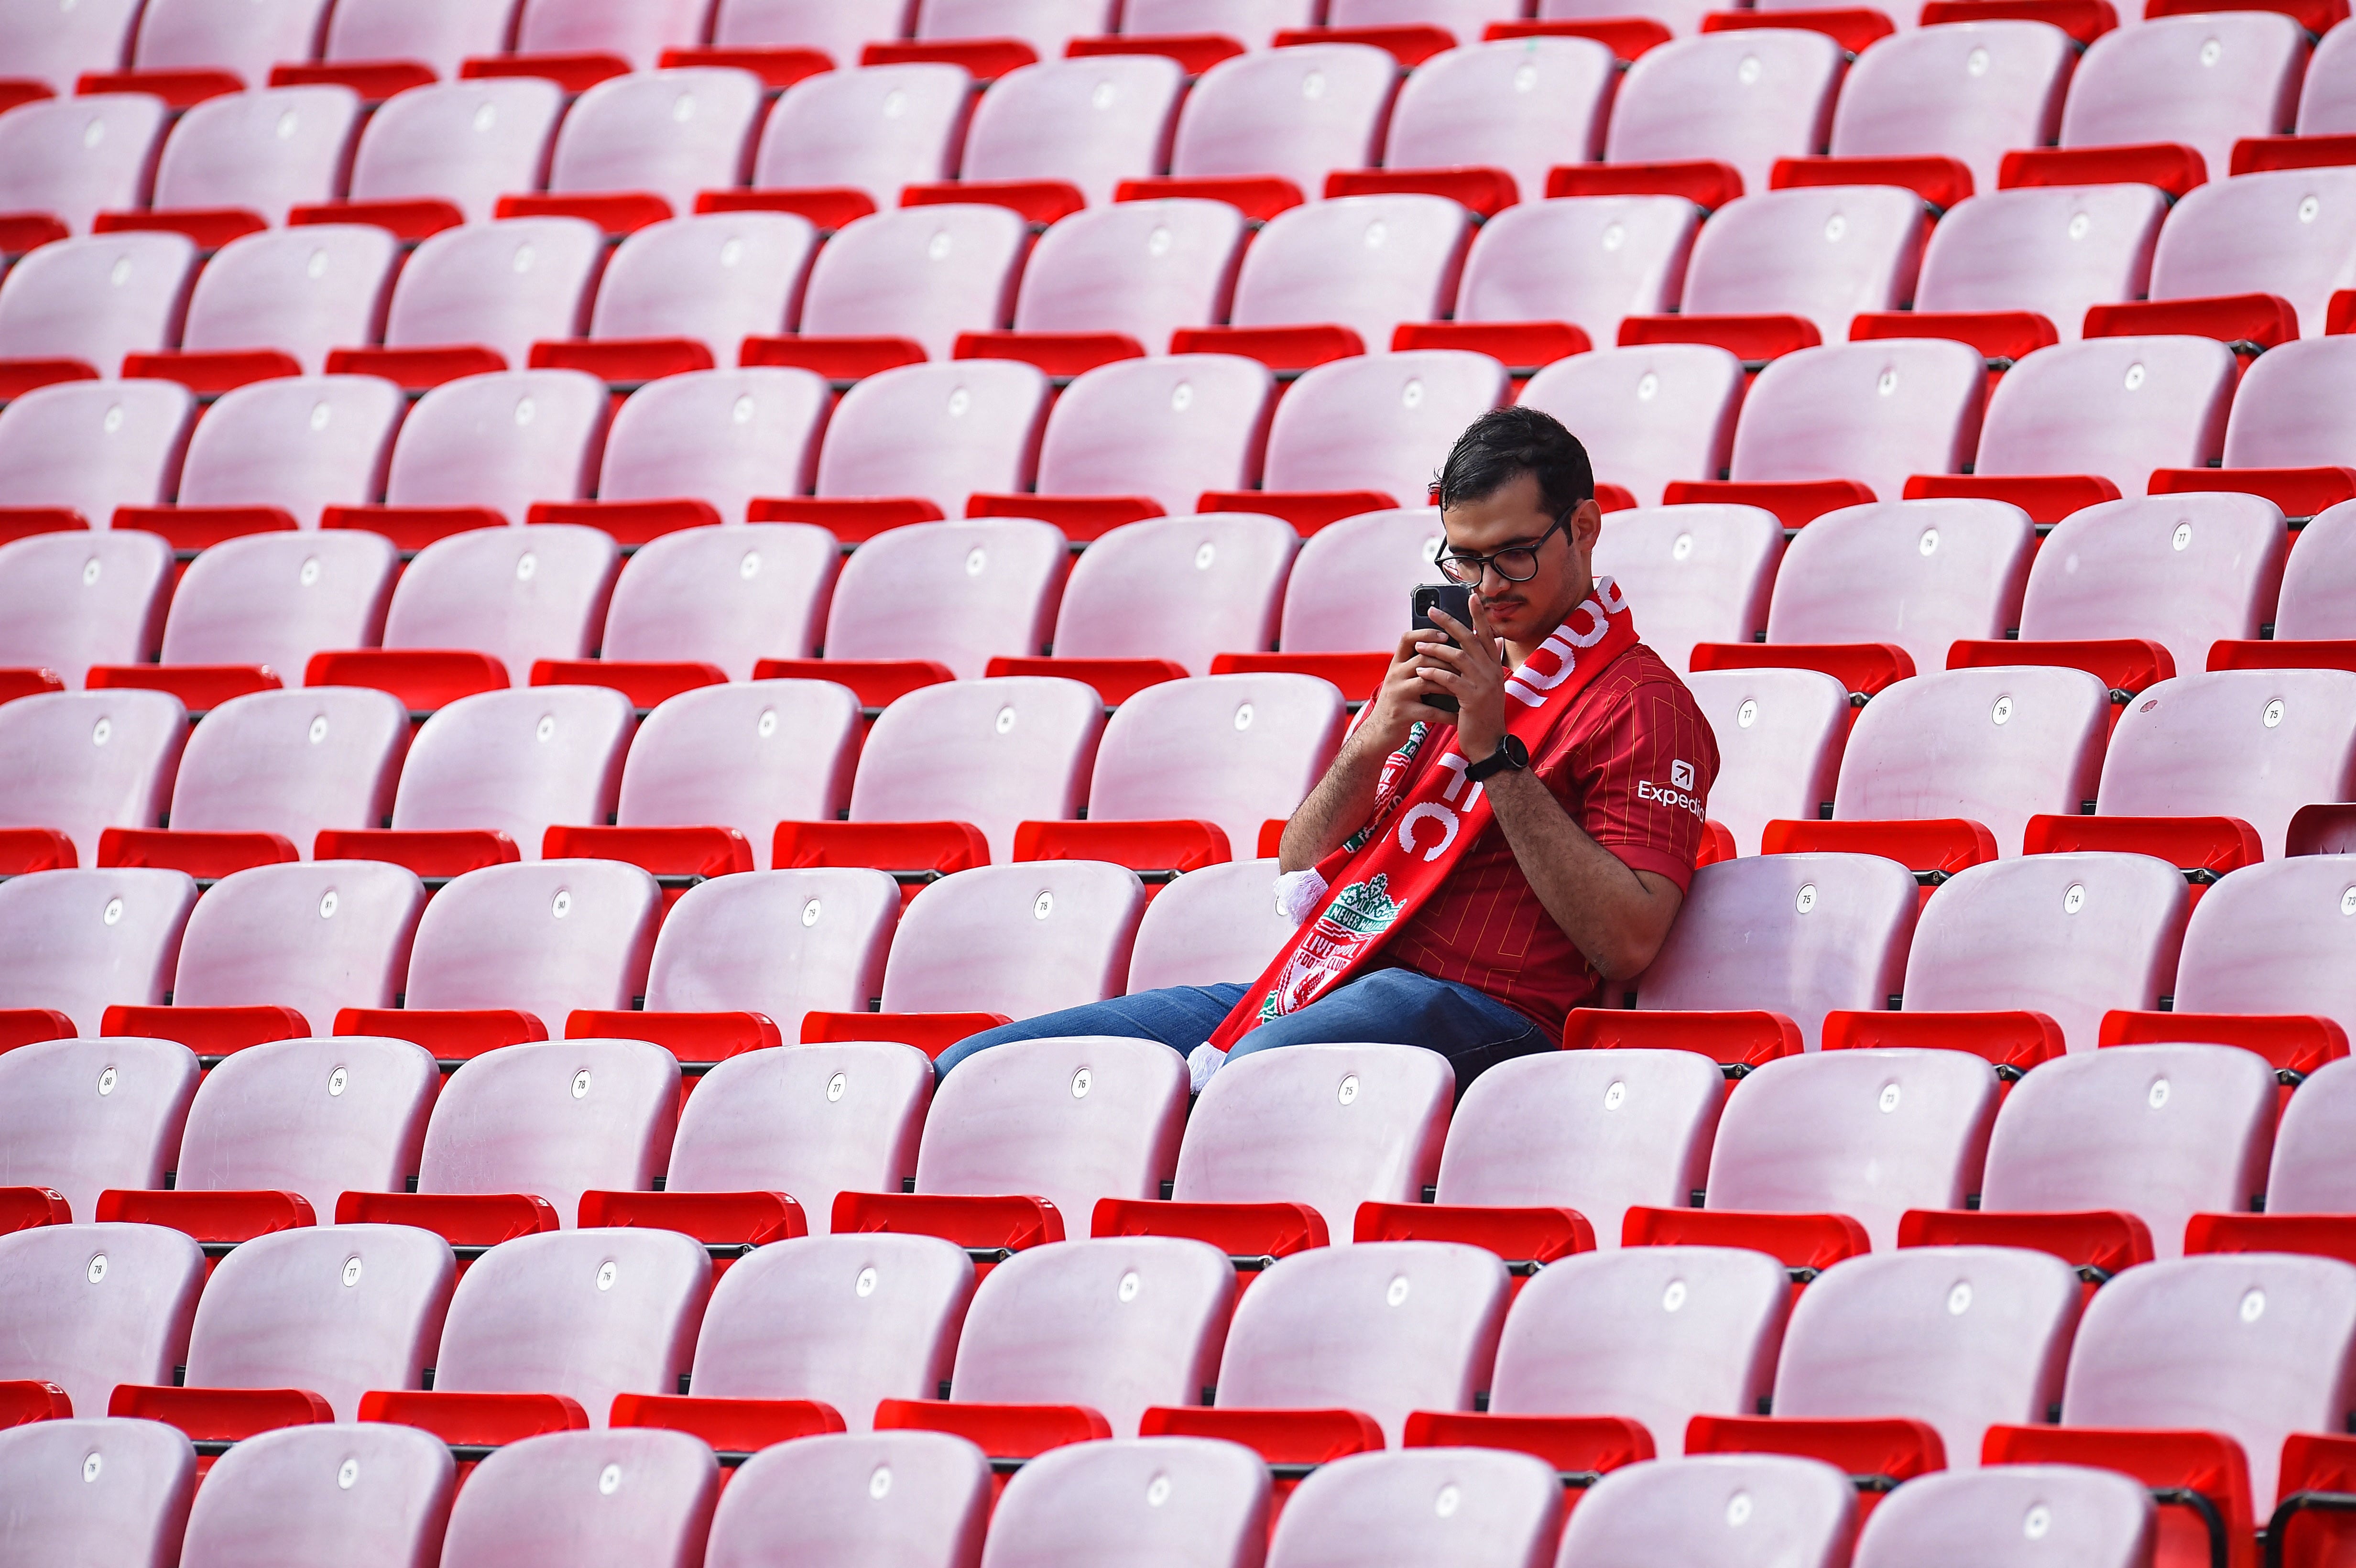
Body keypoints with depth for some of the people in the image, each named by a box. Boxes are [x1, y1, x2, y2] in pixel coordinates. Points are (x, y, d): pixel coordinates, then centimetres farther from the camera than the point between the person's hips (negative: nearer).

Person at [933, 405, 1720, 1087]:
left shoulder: (1640, 703, 2)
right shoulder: (1437, 668, 27)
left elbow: (1627, 944, -11)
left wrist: (1497, 753, -11)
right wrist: (1374, 743, 4)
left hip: (1465, 1005, -8)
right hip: (1310, 986, 9)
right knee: (969, 1071, -5)